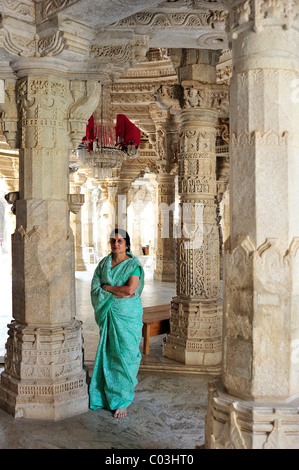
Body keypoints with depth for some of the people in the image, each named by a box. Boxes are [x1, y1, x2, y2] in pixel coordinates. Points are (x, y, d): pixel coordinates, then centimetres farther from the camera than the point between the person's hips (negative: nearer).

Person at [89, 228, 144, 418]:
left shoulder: (133, 264, -5)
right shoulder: (103, 263, 9)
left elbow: (130, 289, -19)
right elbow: (95, 289, 0)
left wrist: (107, 287, -7)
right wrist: (117, 293, -12)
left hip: (127, 315, -4)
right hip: (108, 315, 4)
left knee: (124, 354, -2)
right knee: (107, 354, 6)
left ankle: (122, 402, 8)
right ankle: (105, 396, 21)